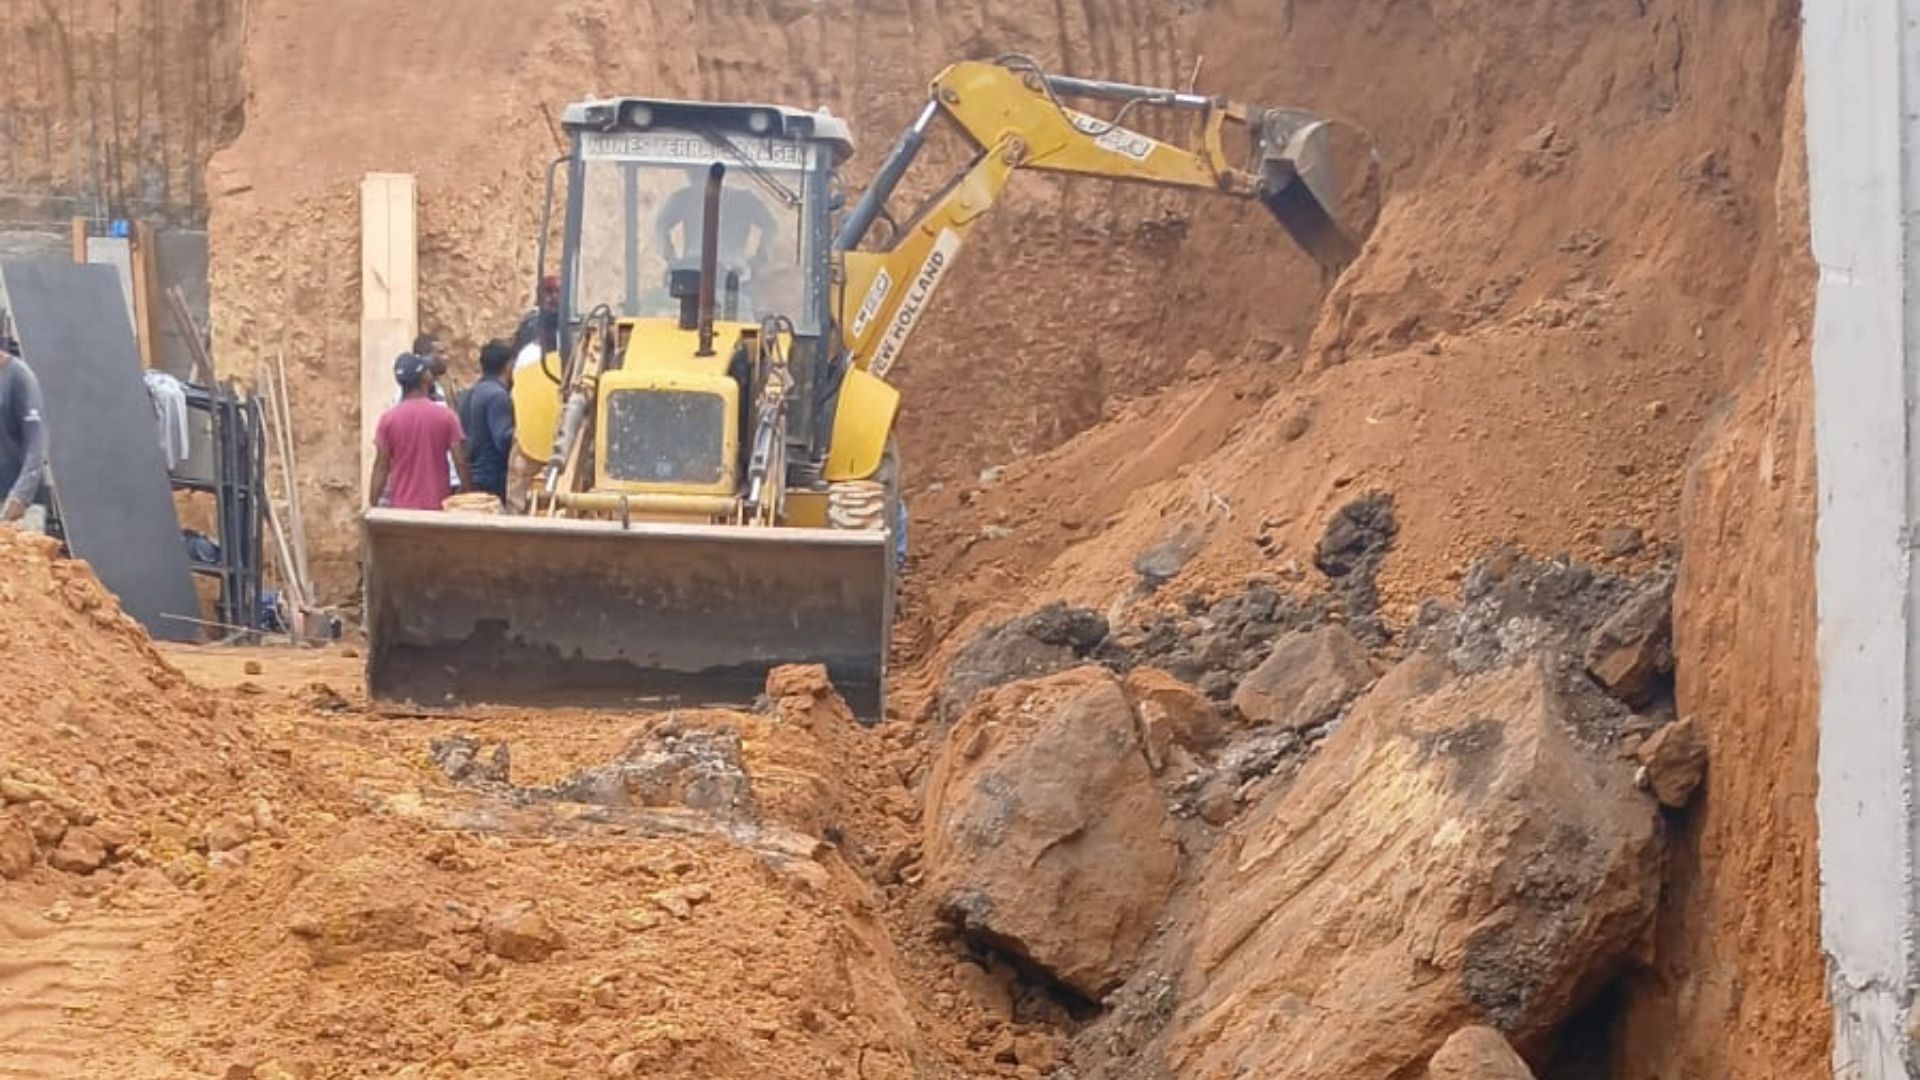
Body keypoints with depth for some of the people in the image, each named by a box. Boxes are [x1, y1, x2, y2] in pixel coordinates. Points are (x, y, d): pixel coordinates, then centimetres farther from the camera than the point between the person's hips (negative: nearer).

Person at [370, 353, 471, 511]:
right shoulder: (446, 416, -3)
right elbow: (461, 464, -5)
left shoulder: (389, 419, -1)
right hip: (437, 507, -1)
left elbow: (380, 468, -1)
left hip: (401, 509, 1)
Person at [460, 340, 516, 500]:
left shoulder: (472, 393, 14)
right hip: (494, 481, -10)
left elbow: (465, 435, 21)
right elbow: (505, 441, -23)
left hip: (473, 478, 10)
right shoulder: (498, 396, -15)